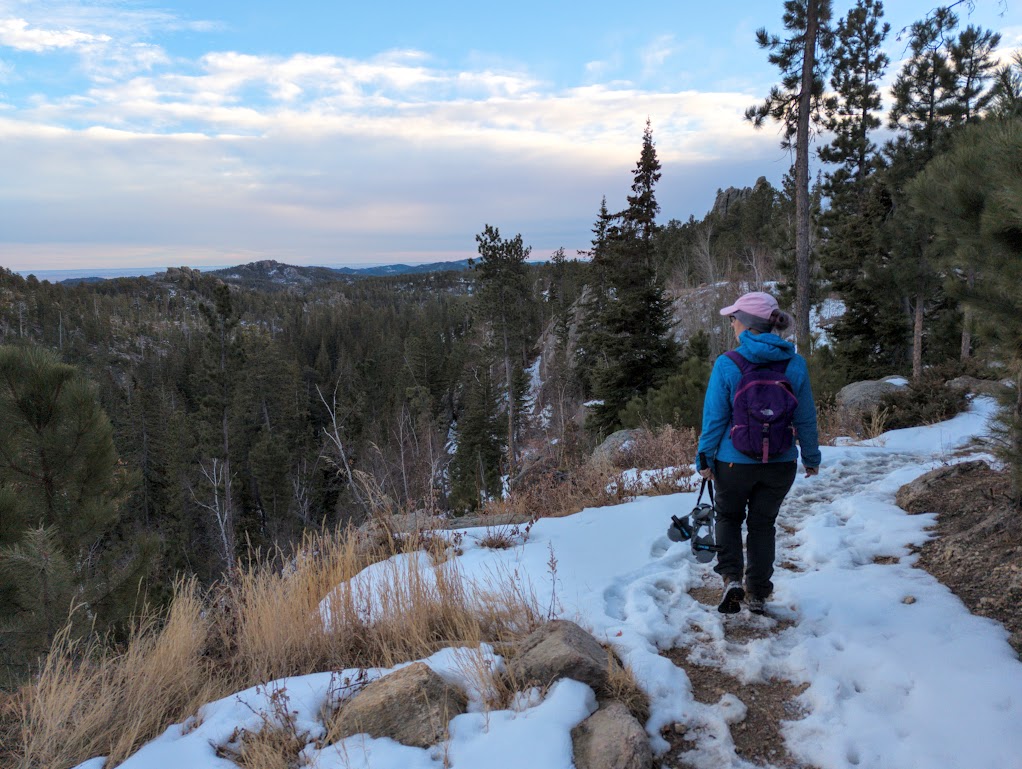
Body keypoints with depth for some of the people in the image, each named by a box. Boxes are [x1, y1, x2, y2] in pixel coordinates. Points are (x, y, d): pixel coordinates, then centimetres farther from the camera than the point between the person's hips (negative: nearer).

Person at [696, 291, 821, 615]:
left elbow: (714, 417, -10)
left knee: (728, 517, 22)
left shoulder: (727, 364, -15)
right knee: (763, 525, 18)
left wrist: (704, 458, 2)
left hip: (735, 462, -2)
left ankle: (732, 579, 6)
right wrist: (811, 457, 15)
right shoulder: (795, 363, -5)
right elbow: (805, 417, 2)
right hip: (781, 463, 2)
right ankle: (758, 595, 26)